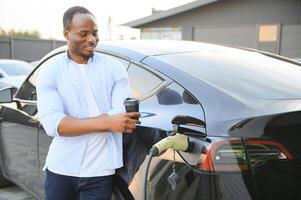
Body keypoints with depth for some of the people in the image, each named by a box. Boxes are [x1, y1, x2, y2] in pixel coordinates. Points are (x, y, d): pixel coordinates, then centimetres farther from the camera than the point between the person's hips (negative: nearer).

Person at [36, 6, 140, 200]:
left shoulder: (114, 68, -1)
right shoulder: (50, 71, -3)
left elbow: (121, 115, -12)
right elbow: (52, 124, -15)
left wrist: (71, 123, -17)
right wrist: (105, 122, -24)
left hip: (100, 171, 0)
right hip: (60, 169, 1)